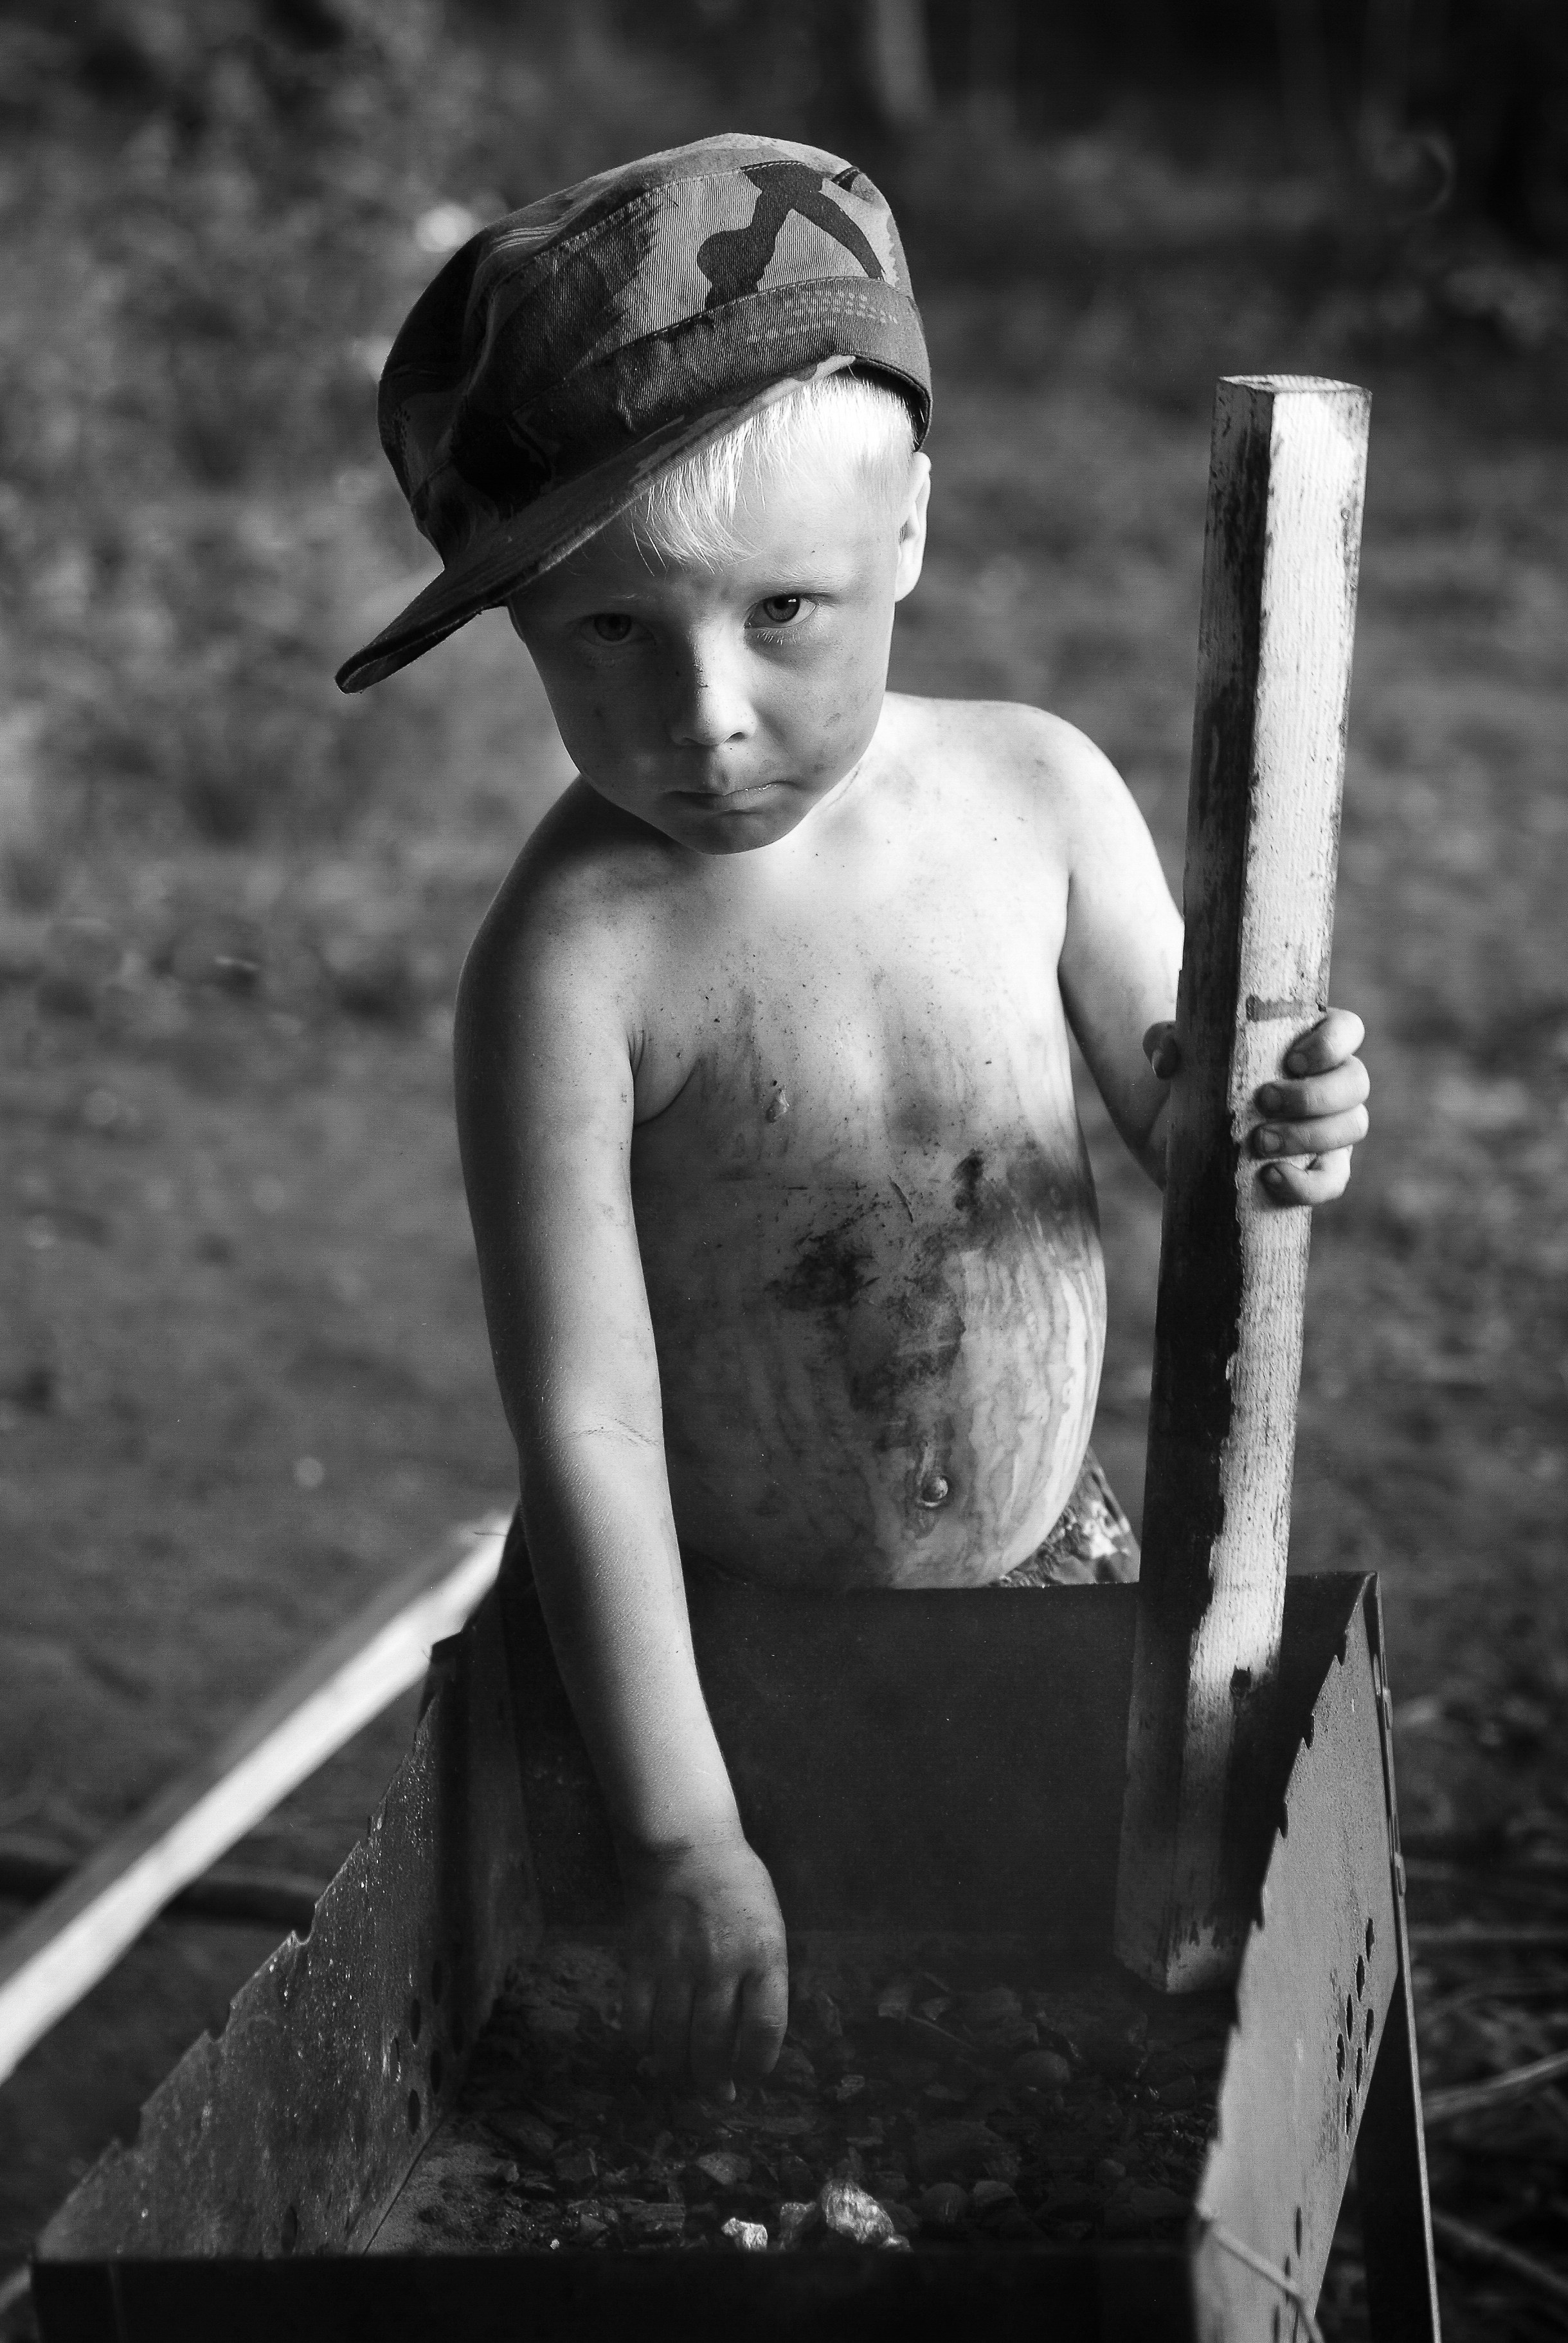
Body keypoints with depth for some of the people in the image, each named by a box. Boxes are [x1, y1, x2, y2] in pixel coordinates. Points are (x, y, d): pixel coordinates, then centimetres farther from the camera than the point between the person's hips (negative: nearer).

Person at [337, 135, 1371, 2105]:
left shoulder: (1039, 794, -12)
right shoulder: (575, 957, -25)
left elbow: (1171, 1131, 2)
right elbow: (584, 1428, -23)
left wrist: (1262, 1125, -23)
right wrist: (682, 1843, -24)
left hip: (1056, 1574, 4)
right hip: (732, 1645, -4)